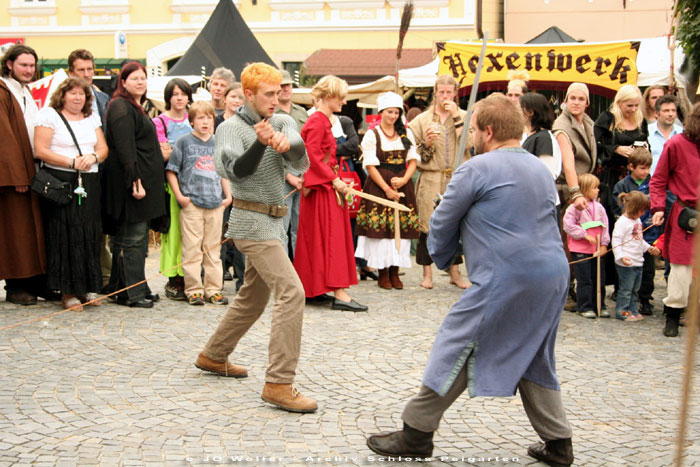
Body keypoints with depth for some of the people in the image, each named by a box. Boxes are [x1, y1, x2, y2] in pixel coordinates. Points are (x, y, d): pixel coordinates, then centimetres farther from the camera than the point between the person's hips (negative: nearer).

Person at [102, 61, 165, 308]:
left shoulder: (135, 107, 20)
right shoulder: (121, 107, -12)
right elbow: (125, 148, -20)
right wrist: (135, 181, -25)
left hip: (142, 180, 10)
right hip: (131, 182, -10)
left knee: (138, 238, 13)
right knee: (131, 239, -7)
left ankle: (139, 288, 20)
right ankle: (130, 292, -3)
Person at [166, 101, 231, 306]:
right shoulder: (184, 142, 2)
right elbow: (171, 171, 2)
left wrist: (228, 195, 11)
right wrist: (179, 196, -7)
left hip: (215, 204, 4)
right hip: (191, 203, -4)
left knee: (213, 249, 7)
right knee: (192, 249, -3)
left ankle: (213, 289, 13)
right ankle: (194, 290, 3)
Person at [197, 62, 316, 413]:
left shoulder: (282, 122, 8)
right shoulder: (231, 128, -7)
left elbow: (302, 162, -11)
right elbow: (236, 171, -23)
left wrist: (287, 144, -32)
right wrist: (260, 143, -38)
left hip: (274, 221, 8)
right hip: (252, 219, -8)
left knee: (253, 296, 20)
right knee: (291, 291, -19)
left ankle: (213, 356, 39)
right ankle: (278, 383, -19)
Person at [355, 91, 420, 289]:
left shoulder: (406, 134, 12)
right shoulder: (372, 135, 1)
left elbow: (413, 161, 9)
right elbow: (370, 166, -4)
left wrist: (403, 180, -9)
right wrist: (387, 189, -11)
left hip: (403, 186, 3)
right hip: (379, 186, -3)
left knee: (401, 227, 0)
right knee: (380, 227, -6)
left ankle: (395, 272, 8)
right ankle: (383, 274, 2)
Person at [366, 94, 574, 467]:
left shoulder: (477, 169, -6)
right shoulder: (541, 170, 17)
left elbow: (442, 223, 3)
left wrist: (441, 257, 24)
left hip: (506, 279, -8)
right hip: (553, 274, 8)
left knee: (456, 350, 0)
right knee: (534, 359, 18)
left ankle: (416, 433, 6)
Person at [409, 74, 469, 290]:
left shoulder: (464, 117, 9)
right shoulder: (423, 119, 8)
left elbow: (469, 142, -8)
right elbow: (415, 154, 8)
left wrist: (456, 117, -9)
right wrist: (426, 144, -12)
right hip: (431, 180, -1)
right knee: (428, 224, -2)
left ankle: (455, 272, 16)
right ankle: (427, 272, 7)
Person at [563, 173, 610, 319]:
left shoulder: (598, 207, 8)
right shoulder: (575, 207, -9)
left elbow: (605, 226, 9)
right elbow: (568, 225, -13)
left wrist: (604, 244, 0)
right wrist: (585, 235, -16)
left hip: (597, 249, 6)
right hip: (580, 250, -6)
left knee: (599, 278, 9)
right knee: (584, 279, -2)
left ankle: (599, 306, 20)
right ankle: (585, 307, 7)